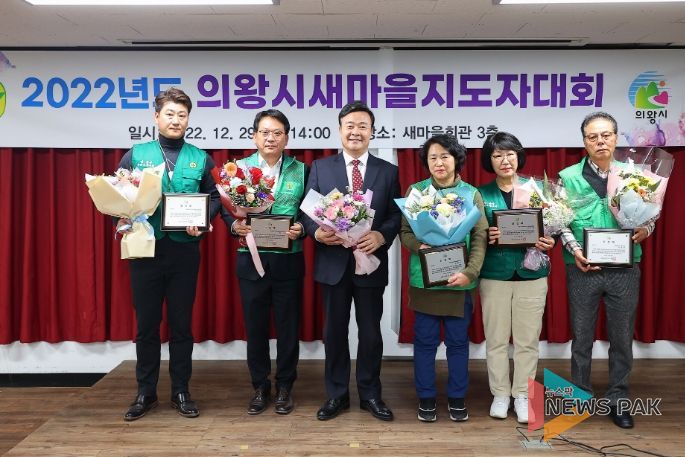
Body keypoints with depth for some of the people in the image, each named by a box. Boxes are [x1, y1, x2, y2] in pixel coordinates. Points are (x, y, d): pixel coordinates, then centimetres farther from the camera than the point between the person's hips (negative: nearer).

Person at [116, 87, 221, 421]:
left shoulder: (201, 159, 6)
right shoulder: (135, 155, 6)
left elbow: (215, 198, 6)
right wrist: (123, 219, -14)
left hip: (184, 251, 0)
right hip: (145, 248, 0)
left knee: (182, 324, 8)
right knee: (146, 324, 8)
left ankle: (181, 392, 21)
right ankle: (145, 393, 23)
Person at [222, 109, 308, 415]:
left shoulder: (301, 170, 2)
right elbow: (225, 207, 5)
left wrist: (301, 229, -16)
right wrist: (235, 224, -14)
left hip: (288, 261, 0)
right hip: (251, 260, 1)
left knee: (288, 327, 9)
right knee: (255, 326, 10)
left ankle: (284, 387, 26)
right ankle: (260, 387, 27)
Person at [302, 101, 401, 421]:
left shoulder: (388, 171, 6)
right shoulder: (320, 167, 6)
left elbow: (396, 216, 1)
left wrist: (380, 236, -19)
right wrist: (317, 232, -19)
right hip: (333, 262, 0)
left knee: (371, 332, 9)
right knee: (334, 331, 11)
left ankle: (370, 395, 26)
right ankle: (336, 394, 26)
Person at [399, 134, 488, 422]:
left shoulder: (471, 193, 3)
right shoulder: (415, 191, 3)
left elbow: (480, 237, -2)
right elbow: (404, 233, 3)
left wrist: (470, 273, -14)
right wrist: (419, 246, -19)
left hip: (459, 280, 1)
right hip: (424, 279, 0)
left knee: (458, 342, 10)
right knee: (425, 342, 7)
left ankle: (457, 398, 26)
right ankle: (426, 398, 22)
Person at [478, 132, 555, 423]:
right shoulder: (481, 194, 3)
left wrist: (549, 242, -14)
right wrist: (486, 237, -17)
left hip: (531, 274, 0)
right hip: (494, 275, 0)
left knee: (527, 340, 6)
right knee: (496, 339, 7)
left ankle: (522, 394, 21)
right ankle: (500, 394, 22)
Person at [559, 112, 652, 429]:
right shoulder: (569, 177, 0)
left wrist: (645, 230, -12)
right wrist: (574, 250, -18)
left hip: (625, 269, 2)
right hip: (583, 269, -1)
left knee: (622, 337, 10)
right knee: (581, 337, 10)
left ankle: (617, 400, 25)